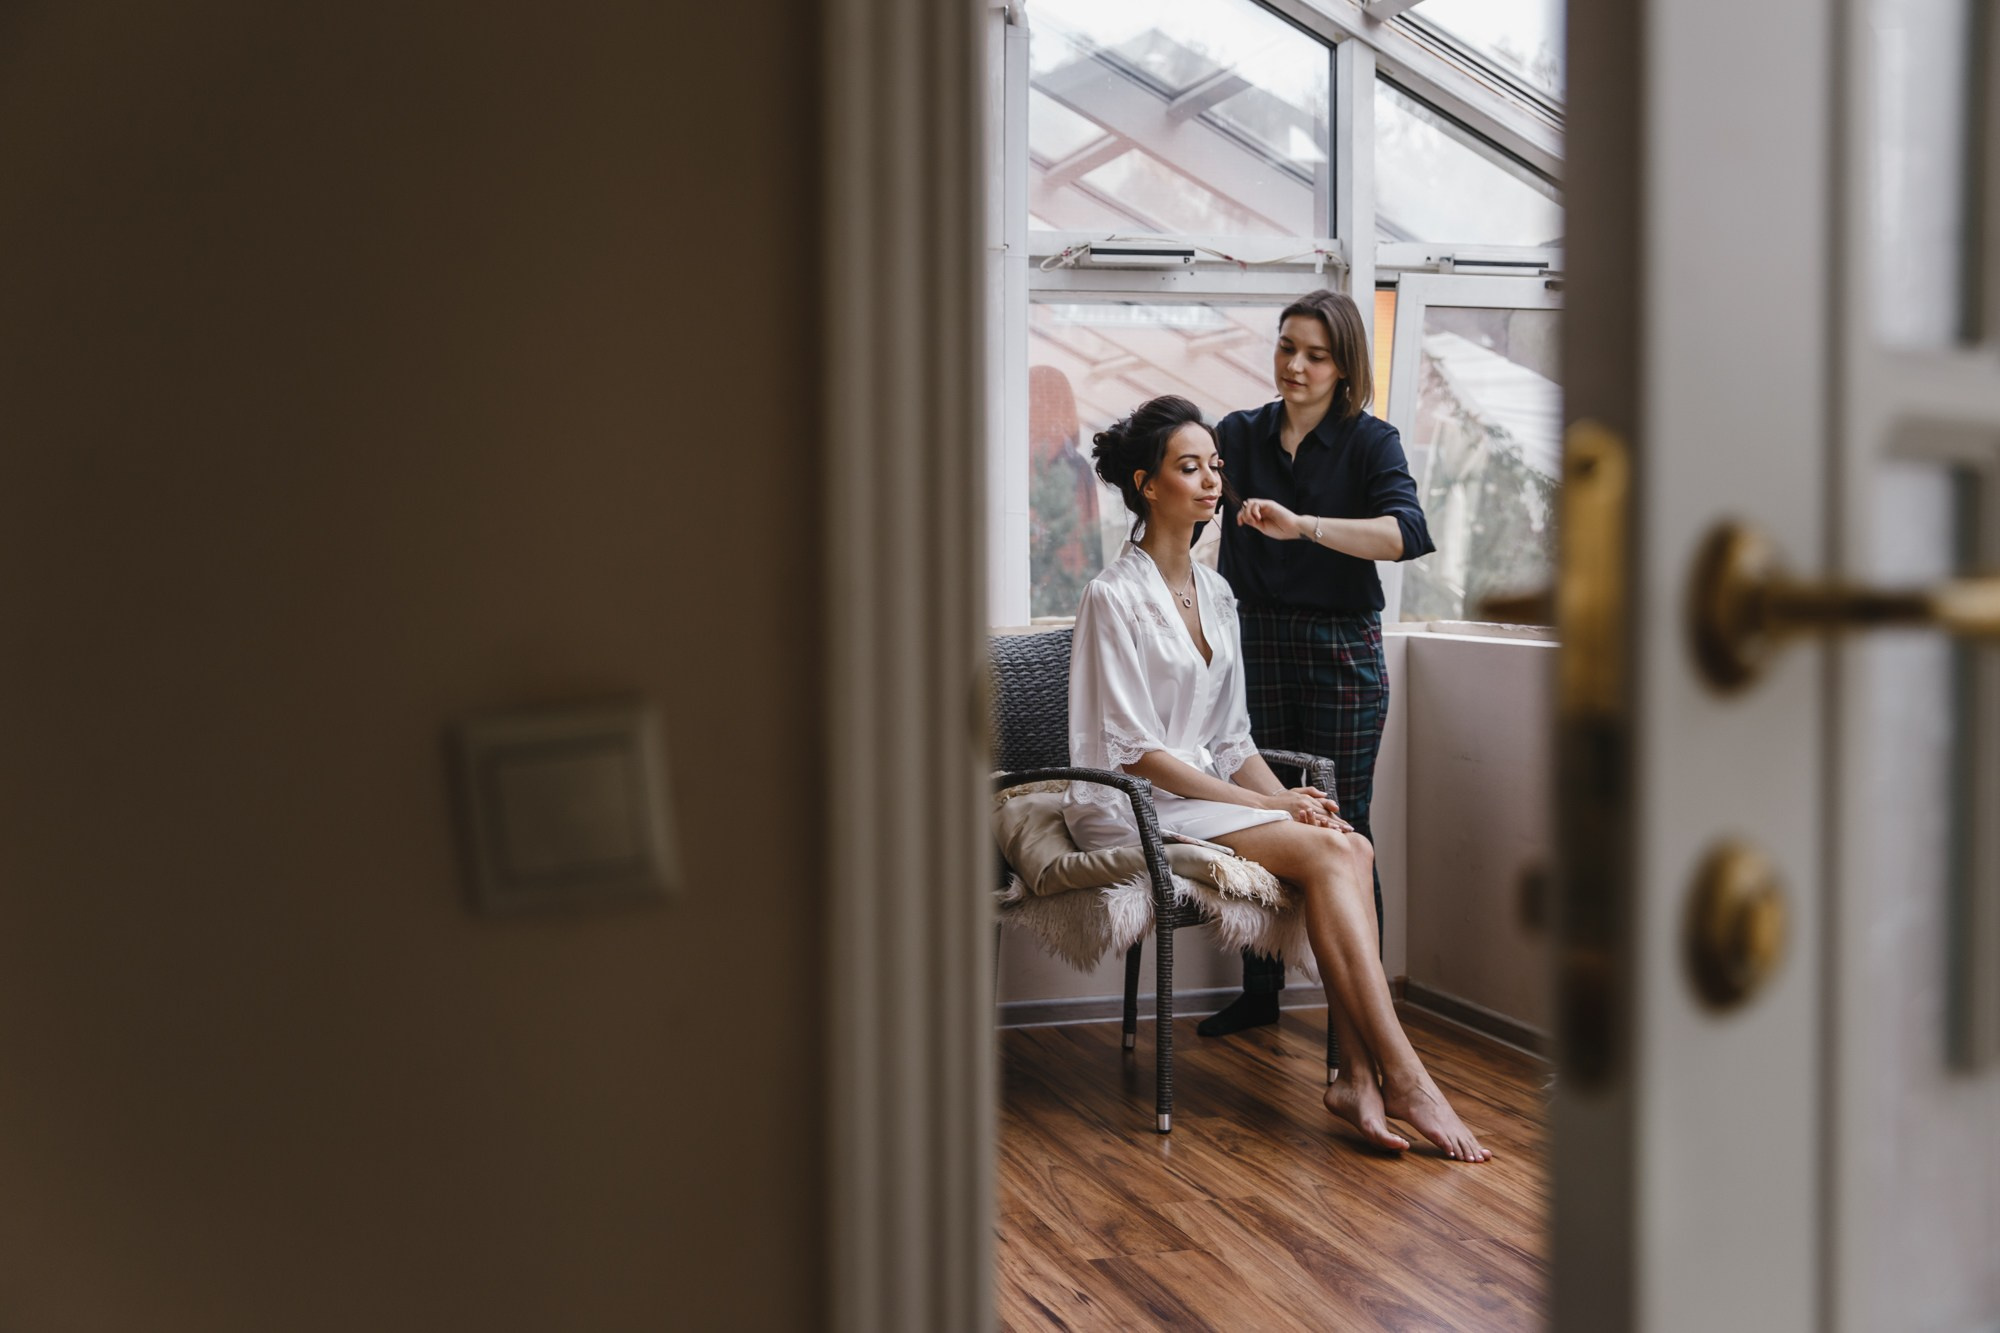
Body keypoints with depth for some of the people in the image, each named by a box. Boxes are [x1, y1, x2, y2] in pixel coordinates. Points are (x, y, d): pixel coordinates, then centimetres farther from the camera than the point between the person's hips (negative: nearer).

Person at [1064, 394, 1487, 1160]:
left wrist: (1287, 798, -4)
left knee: (1352, 850, -22)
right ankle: (1402, 1079, -27)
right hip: (1132, 810, -7)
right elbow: (1134, 751, -14)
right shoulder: (1114, 596, -9)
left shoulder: (1215, 593, 15)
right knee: (1328, 852, -26)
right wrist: (1264, 805, -17)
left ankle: (1359, 1077, -27)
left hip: (1207, 793, 7)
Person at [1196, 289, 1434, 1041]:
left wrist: (1302, 525, -34)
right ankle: (1258, 991, 20)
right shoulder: (1241, 435, 7)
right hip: (1258, 642, 3)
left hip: (1343, 651, -3)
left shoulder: (1370, 442, -5)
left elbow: (1407, 534, -22)